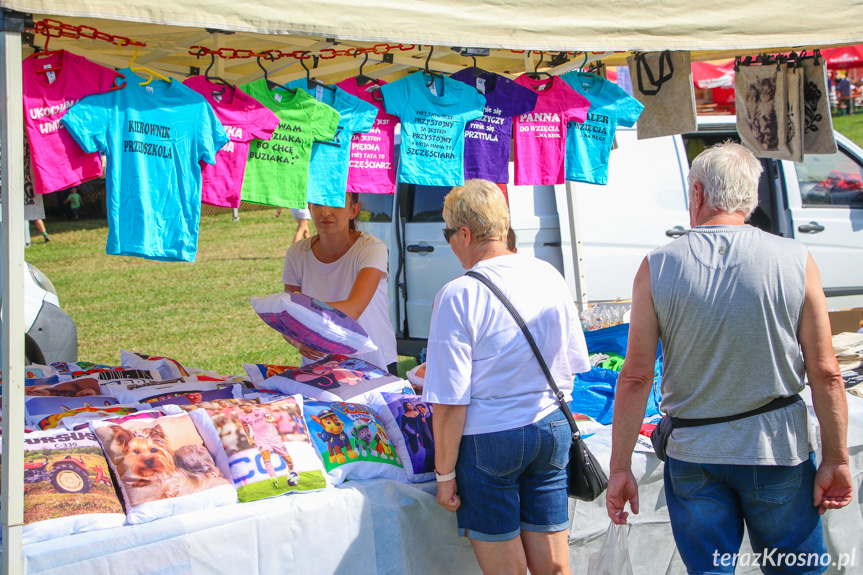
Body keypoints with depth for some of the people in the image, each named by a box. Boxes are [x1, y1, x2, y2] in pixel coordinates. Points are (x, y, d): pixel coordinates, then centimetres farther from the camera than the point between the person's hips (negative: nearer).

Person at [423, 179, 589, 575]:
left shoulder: (459, 295, -15)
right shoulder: (550, 276, 3)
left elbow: (450, 401, -16)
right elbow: (573, 364, 12)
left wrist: (445, 473, -7)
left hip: (489, 439, -5)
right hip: (553, 430, 6)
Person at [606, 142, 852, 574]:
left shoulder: (658, 267, -7)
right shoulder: (795, 260, -7)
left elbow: (635, 377, -7)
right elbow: (825, 374, -6)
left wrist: (620, 468, 0)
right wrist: (836, 459, 3)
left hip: (693, 457, 0)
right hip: (779, 453, 0)